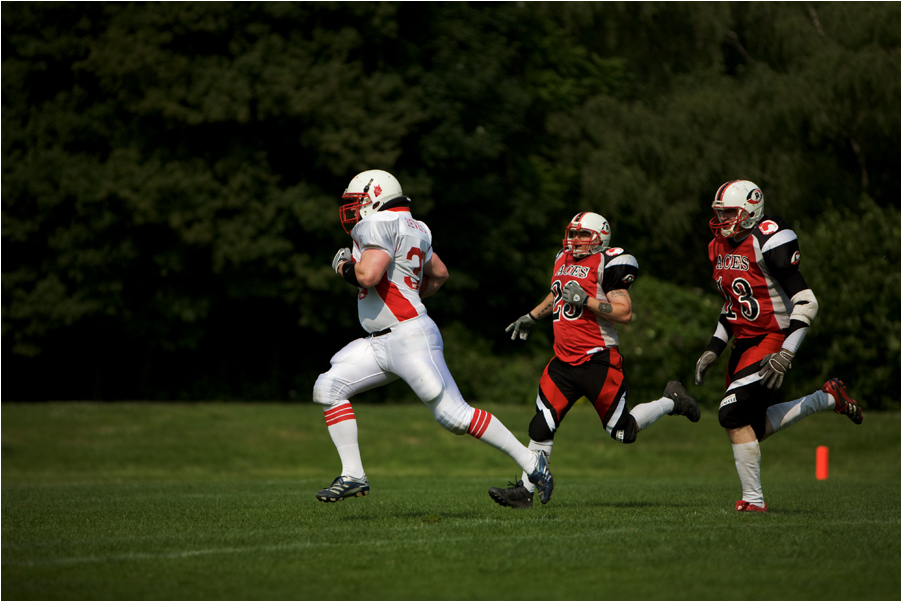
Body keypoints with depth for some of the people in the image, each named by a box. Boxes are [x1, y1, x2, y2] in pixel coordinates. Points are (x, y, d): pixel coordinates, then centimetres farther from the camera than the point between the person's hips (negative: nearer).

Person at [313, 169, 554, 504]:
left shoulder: (378, 224, -12)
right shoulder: (410, 228, 16)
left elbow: (368, 275, -25)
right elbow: (439, 275, 28)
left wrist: (344, 267, -5)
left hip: (410, 338, -10)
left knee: (454, 415, -8)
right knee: (328, 387, 2)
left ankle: (531, 463, 1)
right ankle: (352, 475, 1)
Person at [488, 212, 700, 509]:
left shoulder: (608, 264, -11)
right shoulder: (562, 260, 13)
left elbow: (625, 313, -17)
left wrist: (585, 299, -23)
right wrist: (530, 318, 41)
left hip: (598, 361, -6)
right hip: (564, 361, 6)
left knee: (623, 431, 3)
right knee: (542, 426, -2)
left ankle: (671, 401, 26)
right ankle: (525, 490, 4)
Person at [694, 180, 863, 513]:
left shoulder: (769, 242, -18)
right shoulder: (720, 248, 9)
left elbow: (806, 303, -21)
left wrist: (786, 354, -28)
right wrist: (713, 349, 12)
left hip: (774, 339, -9)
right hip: (744, 342, 9)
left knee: (733, 414, -19)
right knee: (754, 426, 9)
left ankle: (753, 499, -8)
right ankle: (828, 398, 29)